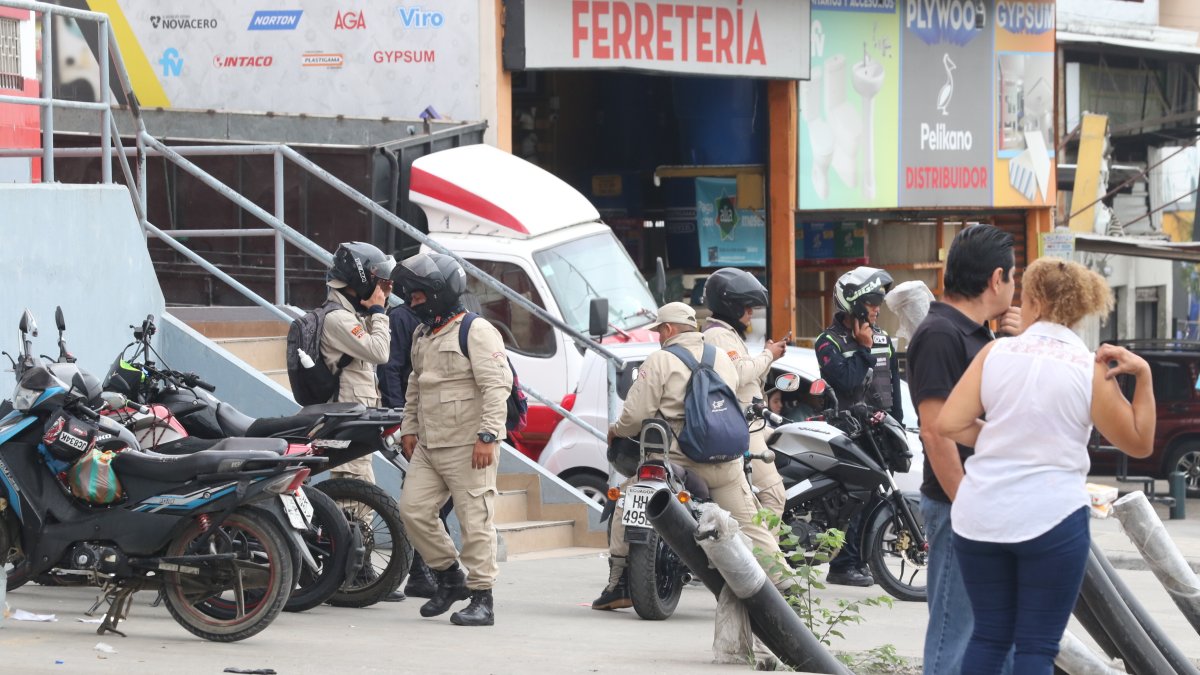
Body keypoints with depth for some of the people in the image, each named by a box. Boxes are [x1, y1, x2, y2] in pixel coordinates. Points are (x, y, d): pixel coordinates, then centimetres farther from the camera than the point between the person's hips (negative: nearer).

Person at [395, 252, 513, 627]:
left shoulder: (476, 331, -10)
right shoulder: (422, 335, 18)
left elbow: (496, 386, -17)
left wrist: (487, 435, -22)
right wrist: (409, 428, 22)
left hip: (468, 447, -8)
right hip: (427, 447, 9)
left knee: (475, 521, -6)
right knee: (413, 510, 1)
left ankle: (482, 599, -2)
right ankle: (450, 578, 17)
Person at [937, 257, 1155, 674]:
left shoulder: (996, 352, 1)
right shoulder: (1091, 369, -2)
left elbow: (948, 425, -5)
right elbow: (1139, 443, 4)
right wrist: (1143, 375, 0)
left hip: (981, 516, 2)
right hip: (1051, 519, -2)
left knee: (989, 636, 15)